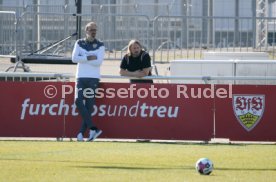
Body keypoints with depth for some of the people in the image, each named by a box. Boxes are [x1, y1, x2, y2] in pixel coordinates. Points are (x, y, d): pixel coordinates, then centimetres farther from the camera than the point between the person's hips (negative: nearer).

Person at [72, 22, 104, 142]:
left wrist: (83, 59, -8)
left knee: (89, 105, -4)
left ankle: (82, 132, -1)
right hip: (81, 77, 1)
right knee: (78, 101, -17)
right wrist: (89, 58, -12)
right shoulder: (79, 43, 10)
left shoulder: (100, 45, 5)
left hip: (93, 78, -1)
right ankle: (93, 128, -18)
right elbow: (74, 58, -4)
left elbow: (99, 62, -9)